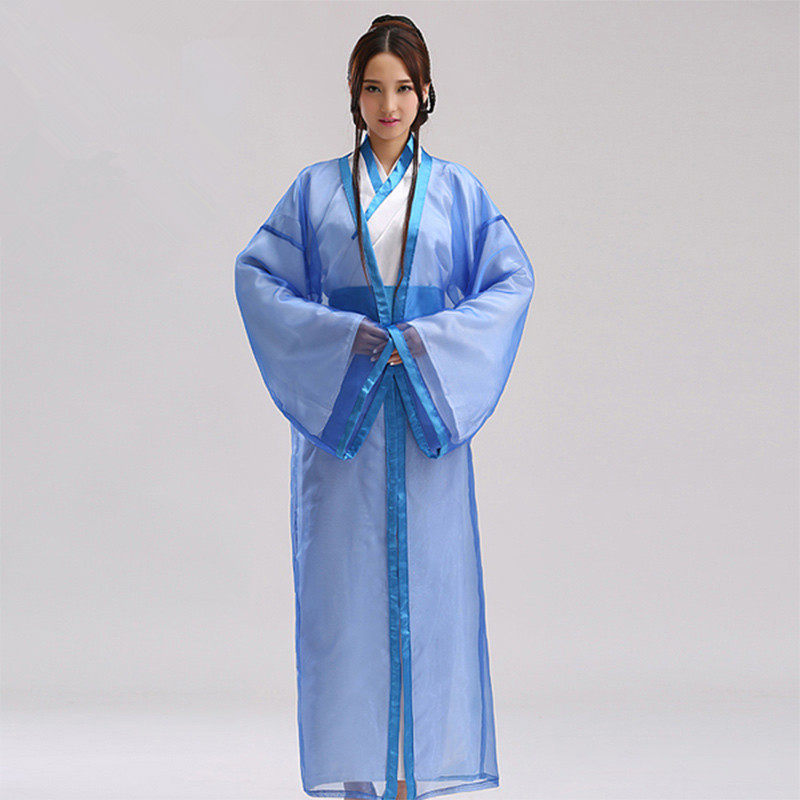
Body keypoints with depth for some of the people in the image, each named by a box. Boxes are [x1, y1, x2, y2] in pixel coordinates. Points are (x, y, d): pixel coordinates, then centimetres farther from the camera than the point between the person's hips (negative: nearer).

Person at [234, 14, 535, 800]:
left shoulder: (458, 190, 8)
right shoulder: (316, 189, 7)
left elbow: (512, 279, 3)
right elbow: (256, 273, 2)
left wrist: (433, 339, -10)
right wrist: (338, 333, -11)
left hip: (428, 405, 0)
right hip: (339, 405, 0)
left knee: (425, 575, 0)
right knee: (346, 579, -1)